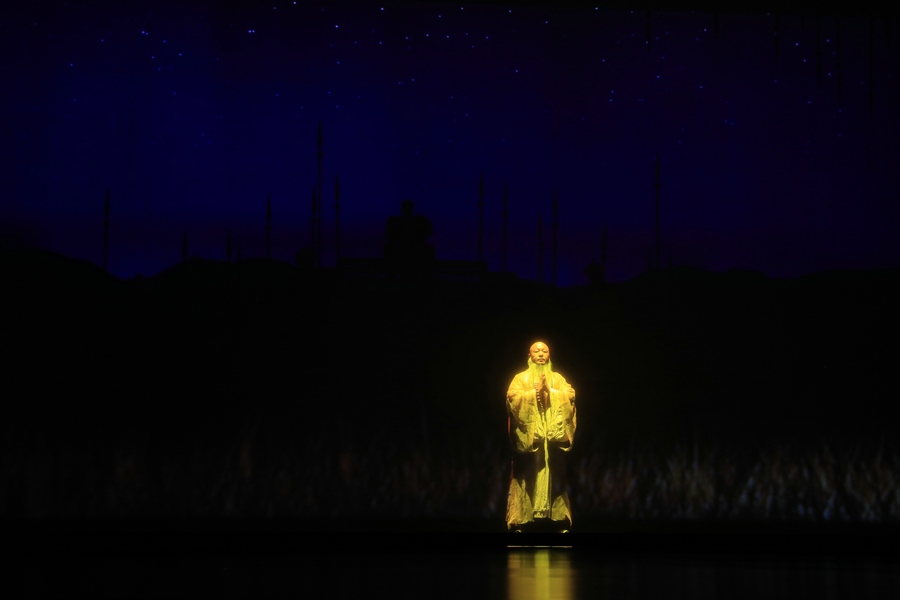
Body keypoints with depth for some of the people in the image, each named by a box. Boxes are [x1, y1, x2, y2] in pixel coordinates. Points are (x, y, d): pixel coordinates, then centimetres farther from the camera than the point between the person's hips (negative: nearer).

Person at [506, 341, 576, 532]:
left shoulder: (558, 378, 15)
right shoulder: (520, 378, 10)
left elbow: (570, 396, -1)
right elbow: (513, 397, -6)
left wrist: (549, 391, -10)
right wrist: (534, 392, -11)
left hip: (553, 436, 2)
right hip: (528, 435, -2)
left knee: (554, 476, -2)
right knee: (527, 476, -7)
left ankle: (559, 520, -1)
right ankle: (521, 520, -7)